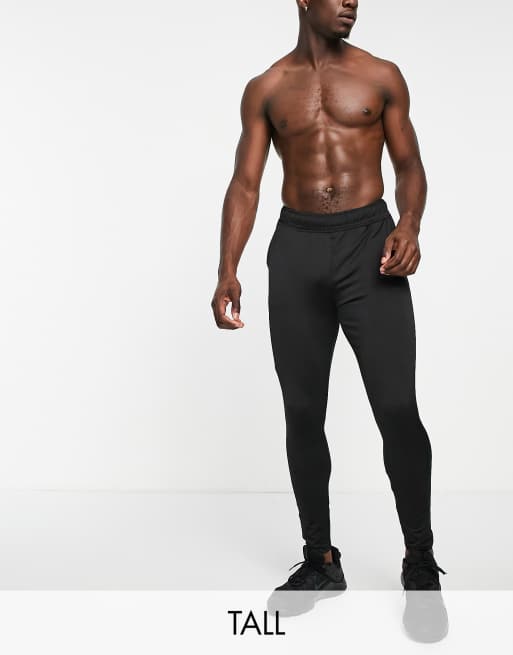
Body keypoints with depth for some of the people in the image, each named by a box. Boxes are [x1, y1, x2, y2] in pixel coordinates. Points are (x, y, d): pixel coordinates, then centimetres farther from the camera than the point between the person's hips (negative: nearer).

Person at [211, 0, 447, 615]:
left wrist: (410, 224, -11)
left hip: (369, 242, -1)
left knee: (397, 410, -9)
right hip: (296, 249, 2)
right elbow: (245, 184, 6)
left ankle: (420, 563, 9)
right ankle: (320, 562, 20)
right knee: (303, 414, 5)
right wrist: (227, 271, -6)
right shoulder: (265, 89, 10)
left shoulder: (381, 76, 9)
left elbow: (408, 164, 11)